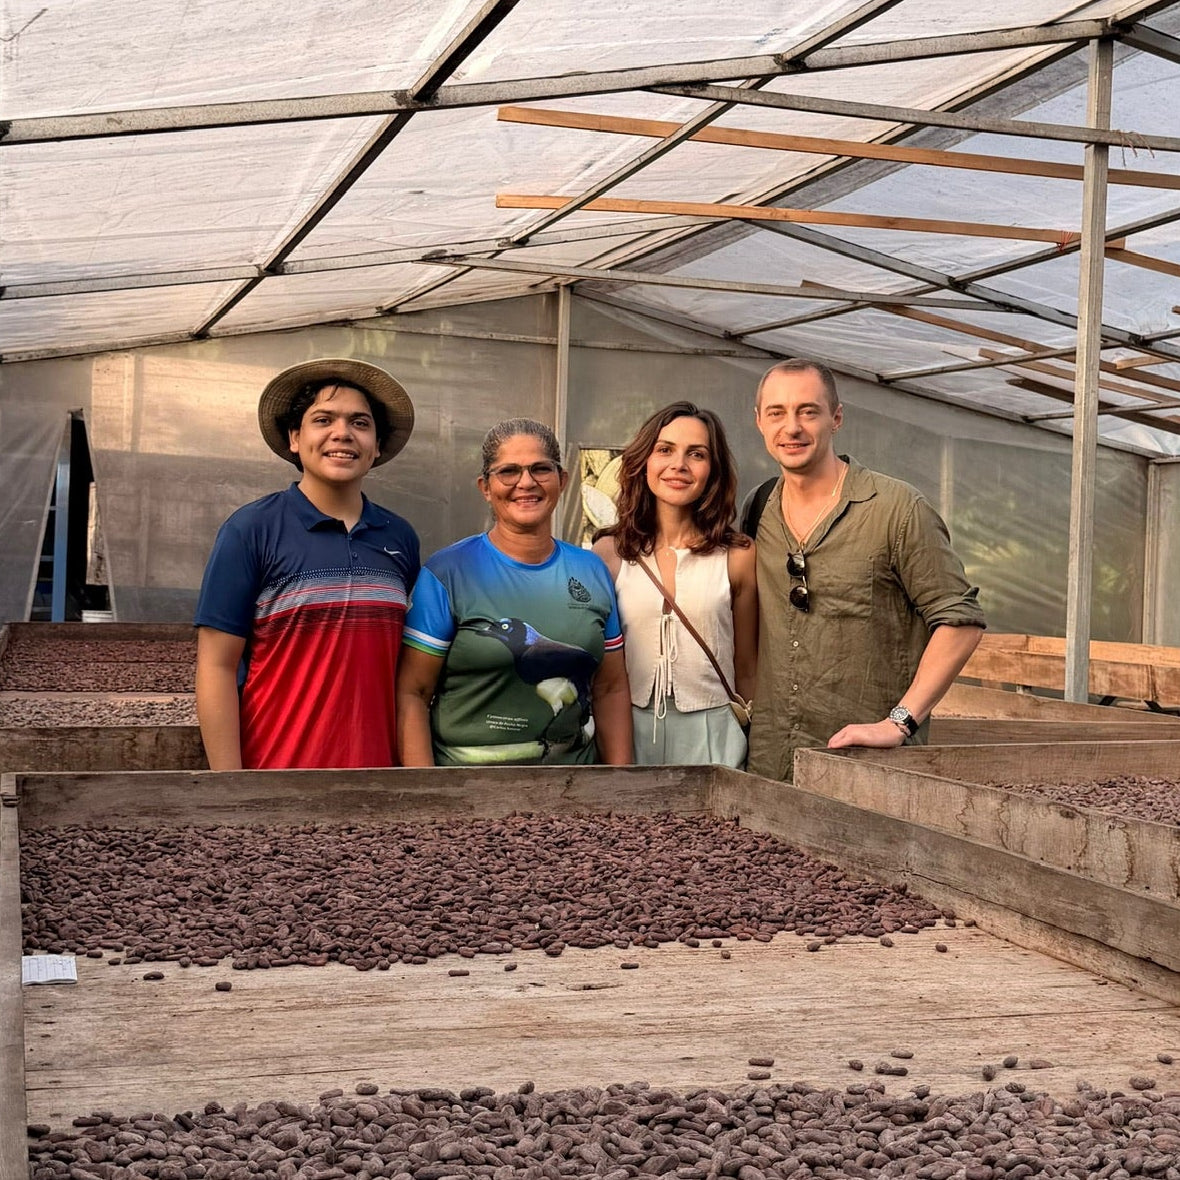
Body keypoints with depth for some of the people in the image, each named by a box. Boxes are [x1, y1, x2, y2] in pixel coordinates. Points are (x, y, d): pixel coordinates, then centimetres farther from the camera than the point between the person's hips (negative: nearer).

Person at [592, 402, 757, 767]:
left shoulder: (738, 556, -1)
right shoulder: (608, 553, 1)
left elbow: (746, 670, 6)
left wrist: (755, 748, 6)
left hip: (710, 735, -1)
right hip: (628, 732, 1)